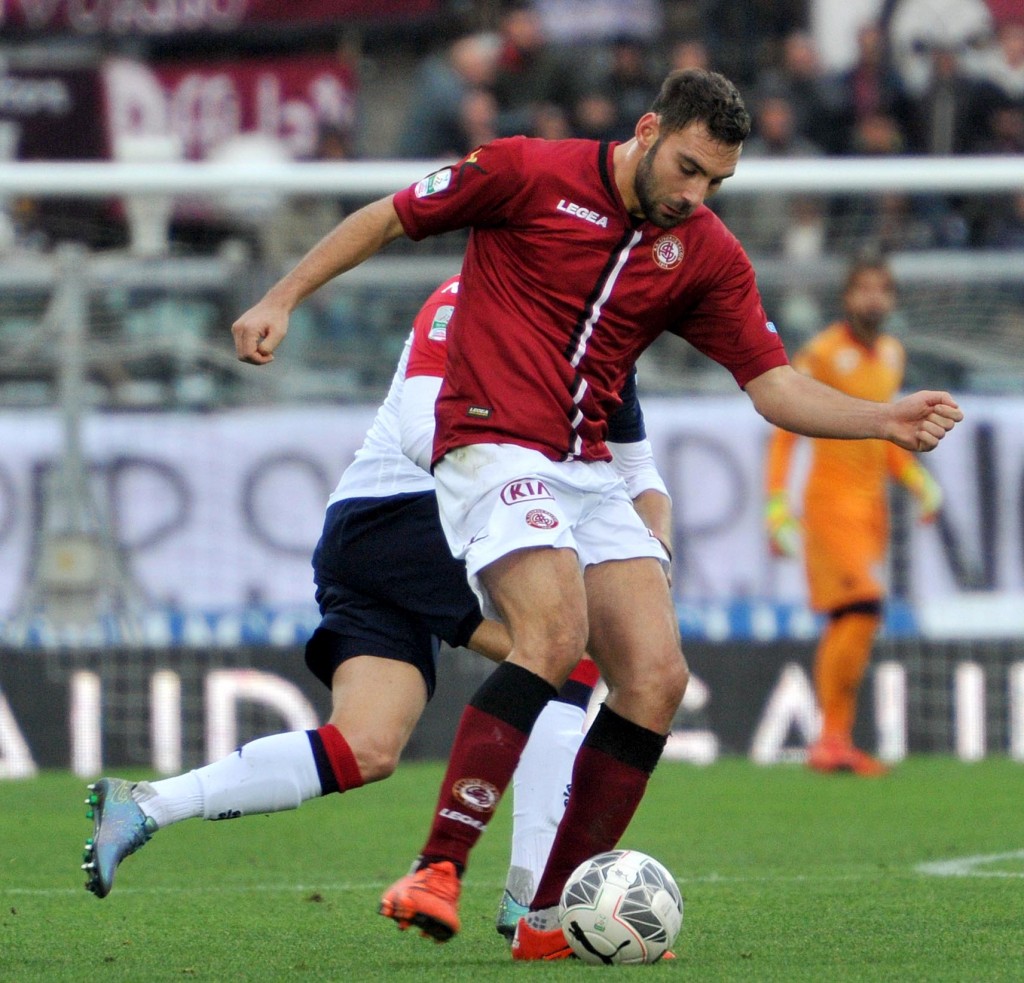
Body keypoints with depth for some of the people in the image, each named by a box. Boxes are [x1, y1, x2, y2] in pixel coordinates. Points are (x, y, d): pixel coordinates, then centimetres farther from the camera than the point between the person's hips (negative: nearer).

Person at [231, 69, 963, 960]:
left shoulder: (707, 256, 8)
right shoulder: (528, 174, -5)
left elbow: (775, 385, 7)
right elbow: (388, 219, 5)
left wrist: (887, 420, -8)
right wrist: (281, 301, 1)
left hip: (591, 474, 6)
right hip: (493, 446, -6)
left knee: (657, 678, -8)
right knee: (557, 633, -29)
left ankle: (553, 919, 0)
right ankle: (437, 870, -29)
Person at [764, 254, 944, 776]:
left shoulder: (892, 353, 14)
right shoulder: (821, 355, -8)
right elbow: (784, 433, -6)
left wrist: (918, 480, 11)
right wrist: (777, 504, -13)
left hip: (871, 505, 7)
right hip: (831, 500, -7)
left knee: (846, 624, 6)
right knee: (862, 609, -18)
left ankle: (834, 741, 8)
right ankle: (833, 736, -14)